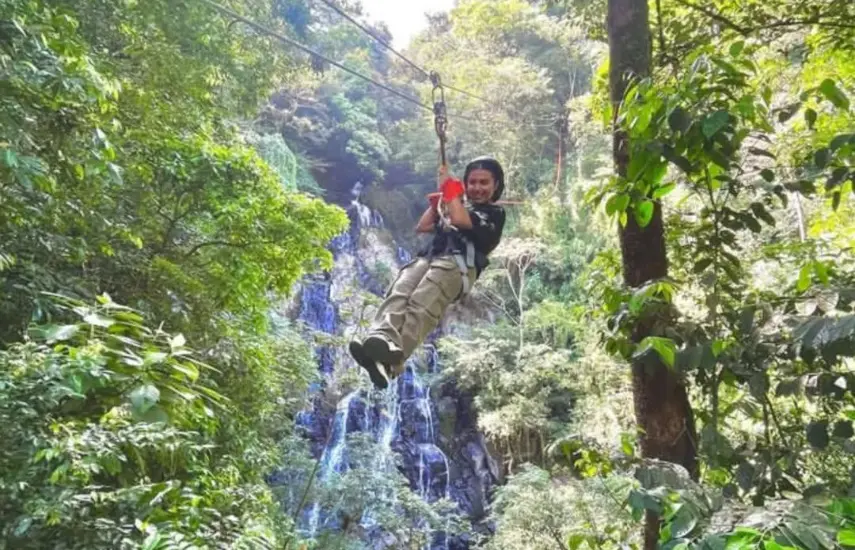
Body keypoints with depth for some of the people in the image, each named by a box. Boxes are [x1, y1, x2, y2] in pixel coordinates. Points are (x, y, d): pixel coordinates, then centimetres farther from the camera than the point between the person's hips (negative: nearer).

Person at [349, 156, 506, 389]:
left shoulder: (495, 213, 19)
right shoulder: (459, 207, 40)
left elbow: (459, 220, 0)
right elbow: (422, 227, 33)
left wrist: (451, 188, 15)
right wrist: (439, 199, 31)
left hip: (458, 264, -5)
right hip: (427, 258, 6)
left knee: (423, 303, -36)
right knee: (398, 294, -30)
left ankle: (395, 354, -59)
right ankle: (381, 339, -55)